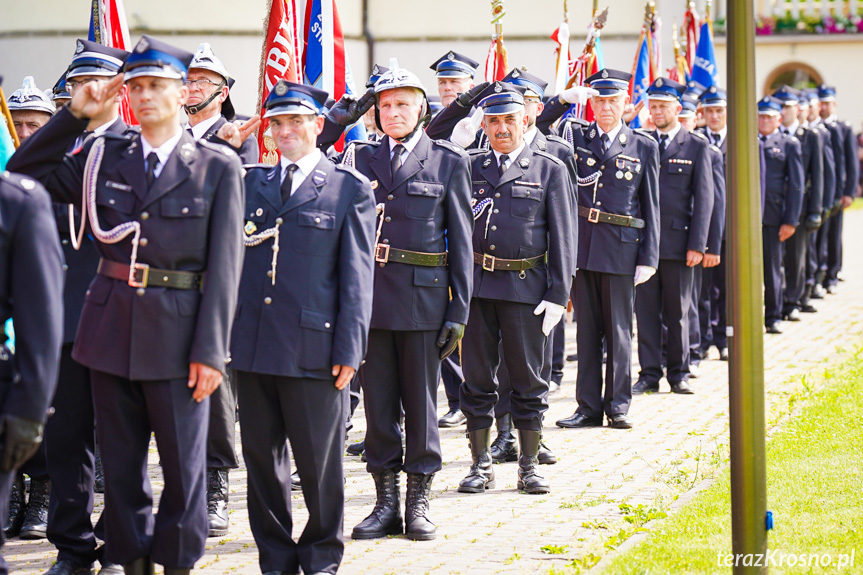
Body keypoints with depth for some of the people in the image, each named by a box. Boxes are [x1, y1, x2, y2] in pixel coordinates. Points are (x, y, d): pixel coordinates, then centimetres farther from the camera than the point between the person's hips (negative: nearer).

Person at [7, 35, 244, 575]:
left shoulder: (219, 167, -3)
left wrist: (210, 350, -12)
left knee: (183, 464, 5)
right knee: (120, 462, 11)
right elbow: (26, 173, 12)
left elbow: (224, 265, -6)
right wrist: (74, 115, 2)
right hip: (111, 327, 3)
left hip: (178, 332, -3)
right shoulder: (104, 156, 7)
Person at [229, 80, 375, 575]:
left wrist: (349, 350, -6)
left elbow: (357, 276, -1)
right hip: (253, 345, 4)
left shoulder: (351, 189, 2)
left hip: (313, 348, -4)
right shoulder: (251, 182, 13)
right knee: (261, 457, 9)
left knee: (319, 461, 3)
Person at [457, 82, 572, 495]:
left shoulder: (550, 170, 5)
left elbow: (562, 237, 3)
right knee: (477, 379, 5)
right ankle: (481, 465, 15)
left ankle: (529, 466, 14)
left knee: (528, 379, 4)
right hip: (476, 285, 2)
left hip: (526, 287, -1)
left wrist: (558, 295, -4)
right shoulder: (469, 167, 10)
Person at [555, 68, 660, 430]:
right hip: (581, 243, 2)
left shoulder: (644, 146, 4)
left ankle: (618, 405, 12)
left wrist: (648, 258, -2)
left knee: (619, 328, 3)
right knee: (586, 328, 7)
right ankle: (588, 406, 13)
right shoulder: (575, 138, 8)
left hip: (621, 247, -2)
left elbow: (651, 206, 3)